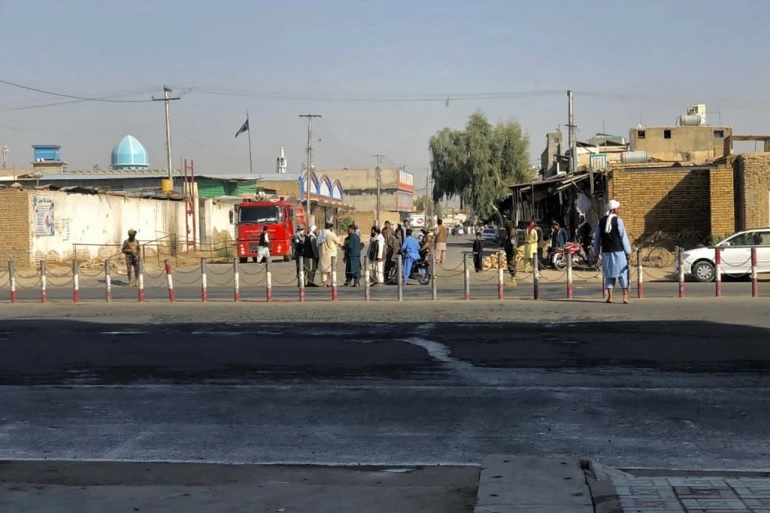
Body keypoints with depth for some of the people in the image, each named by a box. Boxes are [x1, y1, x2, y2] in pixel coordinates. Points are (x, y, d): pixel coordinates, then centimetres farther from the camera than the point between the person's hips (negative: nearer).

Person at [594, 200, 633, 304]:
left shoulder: (601, 221, 7)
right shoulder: (618, 220, -7)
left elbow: (597, 238, 11)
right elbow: (623, 236, -7)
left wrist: (597, 252, 18)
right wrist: (628, 251, -3)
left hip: (606, 252, 4)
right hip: (618, 251, -4)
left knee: (609, 274, 10)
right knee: (623, 272, 3)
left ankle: (610, 296, 6)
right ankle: (625, 296, 0)